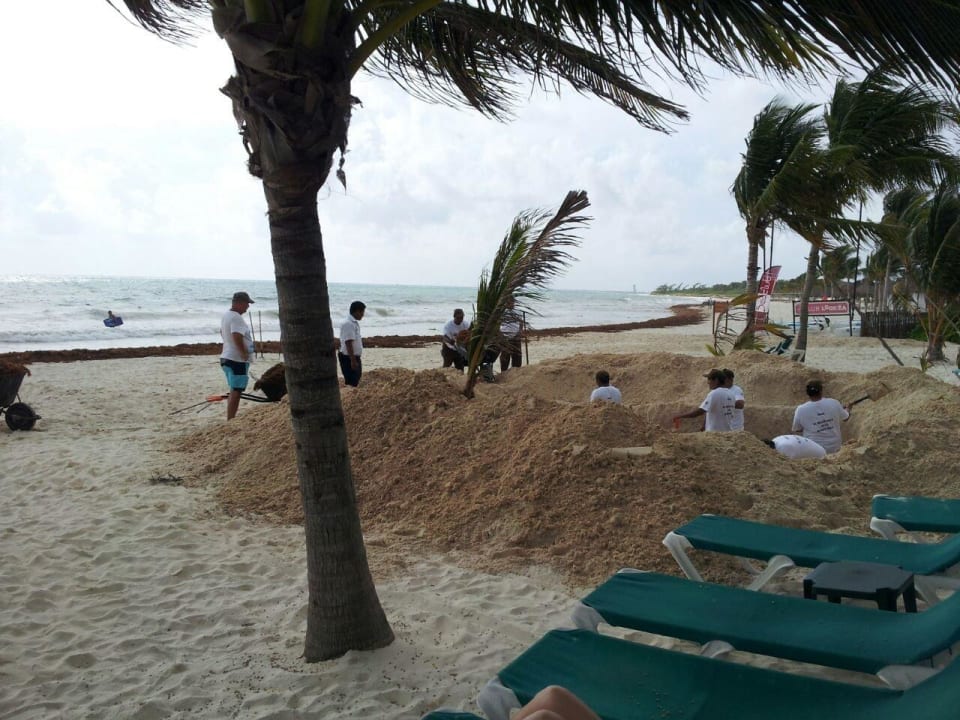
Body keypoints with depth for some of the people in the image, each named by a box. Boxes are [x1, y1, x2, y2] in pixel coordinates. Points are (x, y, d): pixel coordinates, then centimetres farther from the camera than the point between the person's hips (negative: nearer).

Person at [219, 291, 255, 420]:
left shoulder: (226, 315, 13)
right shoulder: (236, 318, -20)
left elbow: (222, 332, 28)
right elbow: (237, 337, -30)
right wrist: (245, 354, -23)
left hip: (227, 357, 11)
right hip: (237, 360, -11)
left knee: (234, 390, 18)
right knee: (236, 391, -8)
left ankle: (231, 419, 26)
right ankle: (230, 420, -9)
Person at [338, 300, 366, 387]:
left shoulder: (354, 323, 11)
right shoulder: (348, 324, -21)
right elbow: (348, 343, -25)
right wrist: (353, 361, -26)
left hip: (355, 357, 10)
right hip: (348, 358, -10)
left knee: (356, 380, 16)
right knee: (352, 383, -6)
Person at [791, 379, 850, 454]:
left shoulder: (801, 410, -17)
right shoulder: (834, 403, -12)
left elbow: (797, 429, -2)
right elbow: (845, 417, 8)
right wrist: (847, 409, 32)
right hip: (834, 447, 2)